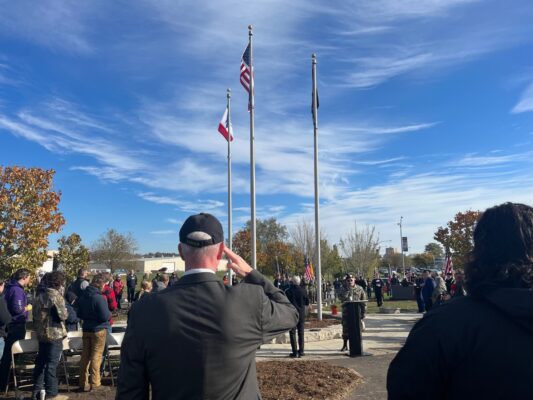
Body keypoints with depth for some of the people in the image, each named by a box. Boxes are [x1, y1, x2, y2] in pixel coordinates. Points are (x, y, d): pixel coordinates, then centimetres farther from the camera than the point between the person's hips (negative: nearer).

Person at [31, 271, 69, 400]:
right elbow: (63, 315, -16)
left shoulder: (40, 294, 9)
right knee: (52, 364, -2)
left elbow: (36, 313, 16)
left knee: (41, 362, 15)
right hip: (54, 334, -8)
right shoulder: (55, 295, -17)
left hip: (41, 333, 8)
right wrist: (65, 311, 3)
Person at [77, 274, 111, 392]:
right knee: (96, 357, 2)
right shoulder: (99, 298, -21)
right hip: (98, 330, -6)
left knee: (85, 356, 12)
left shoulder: (83, 296, 3)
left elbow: (79, 314, 13)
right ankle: (94, 384, 7)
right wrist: (110, 314, -1)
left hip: (86, 329, 7)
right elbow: (105, 316, -21)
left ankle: (83, 383, 19)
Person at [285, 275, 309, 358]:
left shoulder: (288, 291, -11)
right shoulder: (302, 291, -5)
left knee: (292, 333, 3)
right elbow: (307, 302, 2)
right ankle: (301, 351, 15)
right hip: (301, 314, 2)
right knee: (301, 333, 13)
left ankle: (295, 352, 0)